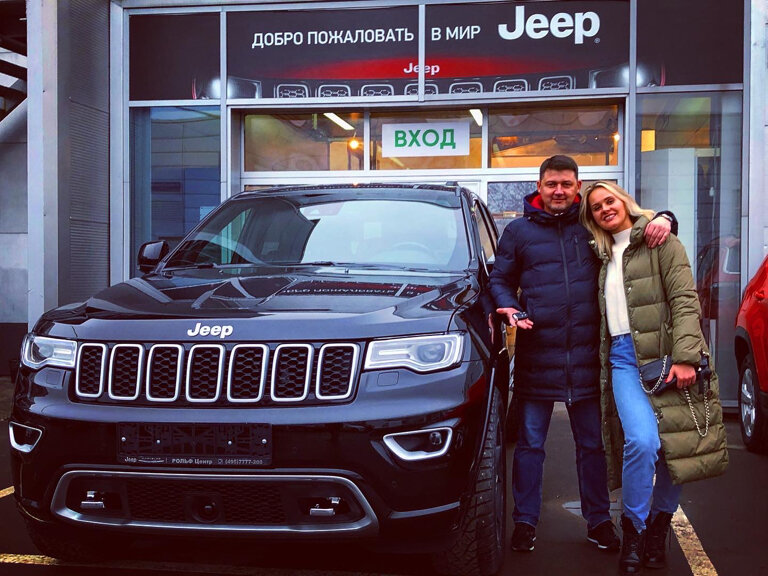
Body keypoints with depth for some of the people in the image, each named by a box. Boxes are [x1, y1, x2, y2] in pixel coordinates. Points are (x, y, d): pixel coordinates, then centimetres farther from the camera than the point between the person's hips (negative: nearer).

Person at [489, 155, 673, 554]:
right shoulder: (518, 231, 8)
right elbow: (500, 279, 11)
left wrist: (661, 220, -7)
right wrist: (509, 306, -9)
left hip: (587, 356, 1)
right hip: (536, 353, -1)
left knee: (593, 444, 11)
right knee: (530, 443, 6)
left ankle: (598, 521, 23)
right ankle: (524, 522, 17)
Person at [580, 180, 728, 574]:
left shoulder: (660, 242, 3)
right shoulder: (604, 256, 21)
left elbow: (684, 301, -7)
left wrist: (685, 357, -18)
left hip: (665, 355, -2)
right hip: (623, 358, 3)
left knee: (676, 445, -2)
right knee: (642, 441, -18)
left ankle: (659, 526, 19)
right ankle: (633, 530, -3)